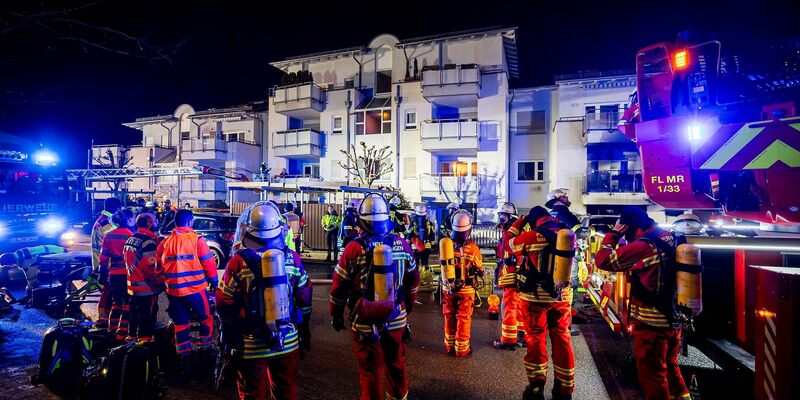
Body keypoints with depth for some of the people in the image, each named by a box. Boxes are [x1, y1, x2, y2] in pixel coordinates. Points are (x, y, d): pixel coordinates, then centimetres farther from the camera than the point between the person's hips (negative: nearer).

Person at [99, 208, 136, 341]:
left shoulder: (109, 235, 4)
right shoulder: (131, 235, -12)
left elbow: (103, 258, 7)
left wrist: (106, 269, 20)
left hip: (113, 274, 6)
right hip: (127, 274, -6)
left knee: (116, 302, 19)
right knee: (127, 303, 4)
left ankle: (112, 330, 25)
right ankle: (122, 333, 4)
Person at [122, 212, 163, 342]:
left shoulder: (130, 239, 11)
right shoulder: (148, 241, -20)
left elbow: (129, 262, 20)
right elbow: (153, 267, -22)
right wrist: (160, 282, -10)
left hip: (133, 285, 10)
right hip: (147, 287, -10)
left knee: (135, 312, 21)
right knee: (147, 315, -1)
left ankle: (133, 336, 33)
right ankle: (145, 339, 5)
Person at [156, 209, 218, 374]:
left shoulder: (164, 243, 5)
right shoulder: (197, 239, -9)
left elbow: (159, 268, 14)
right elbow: (209, 263, -9)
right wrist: (213, 281, 5)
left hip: (173, 291, 4)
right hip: (196, 289, -4)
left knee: (180, 324, 16)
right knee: (205, 320, 16)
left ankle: (184, 359, 21)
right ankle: (204, 351, 21)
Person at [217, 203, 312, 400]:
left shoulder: (239, 261, -10)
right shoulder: (292, 257, -4)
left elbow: (224, 304, -6)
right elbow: (305, 300, 2)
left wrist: (228, 337, 9)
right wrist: (304, 332, 15)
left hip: (251, 346, -2)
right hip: (288, 343, 2)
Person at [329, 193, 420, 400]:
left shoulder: (354, 248, -15)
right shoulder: (402, 244, -5)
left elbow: (339, 287, -8)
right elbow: (413, 281, 7)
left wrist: (335, 314, 8)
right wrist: (408, 306, 23)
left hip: (366, 322, -4)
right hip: (397, 319, 4)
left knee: (371, 369, 10)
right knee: (396, 361, 24)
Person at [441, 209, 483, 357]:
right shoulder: (472, 247, -20)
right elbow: (479, 270, -5)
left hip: (448, 288, 3)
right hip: (466, 290, -3)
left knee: (449, 317, 18)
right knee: (463, 319, 11)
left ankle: (450, 346, 30)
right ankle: (461, 349, 20)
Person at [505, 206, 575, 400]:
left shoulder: (532, 236, -13)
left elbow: (508, 242, 2)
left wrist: (520, 221, 12)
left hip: (536, 296, -4)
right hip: (562, 296, 4)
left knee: (536, 340, 8)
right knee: (562, 340, 13)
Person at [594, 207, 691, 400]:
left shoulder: (643, 246, -22)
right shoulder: (671, 239, 1)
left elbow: (602, 260, -19)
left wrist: (613, 235, -8)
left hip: (651, 323, -8)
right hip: (674, 319, 8)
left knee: (652, 375, 8)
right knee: (670, 367, 27)